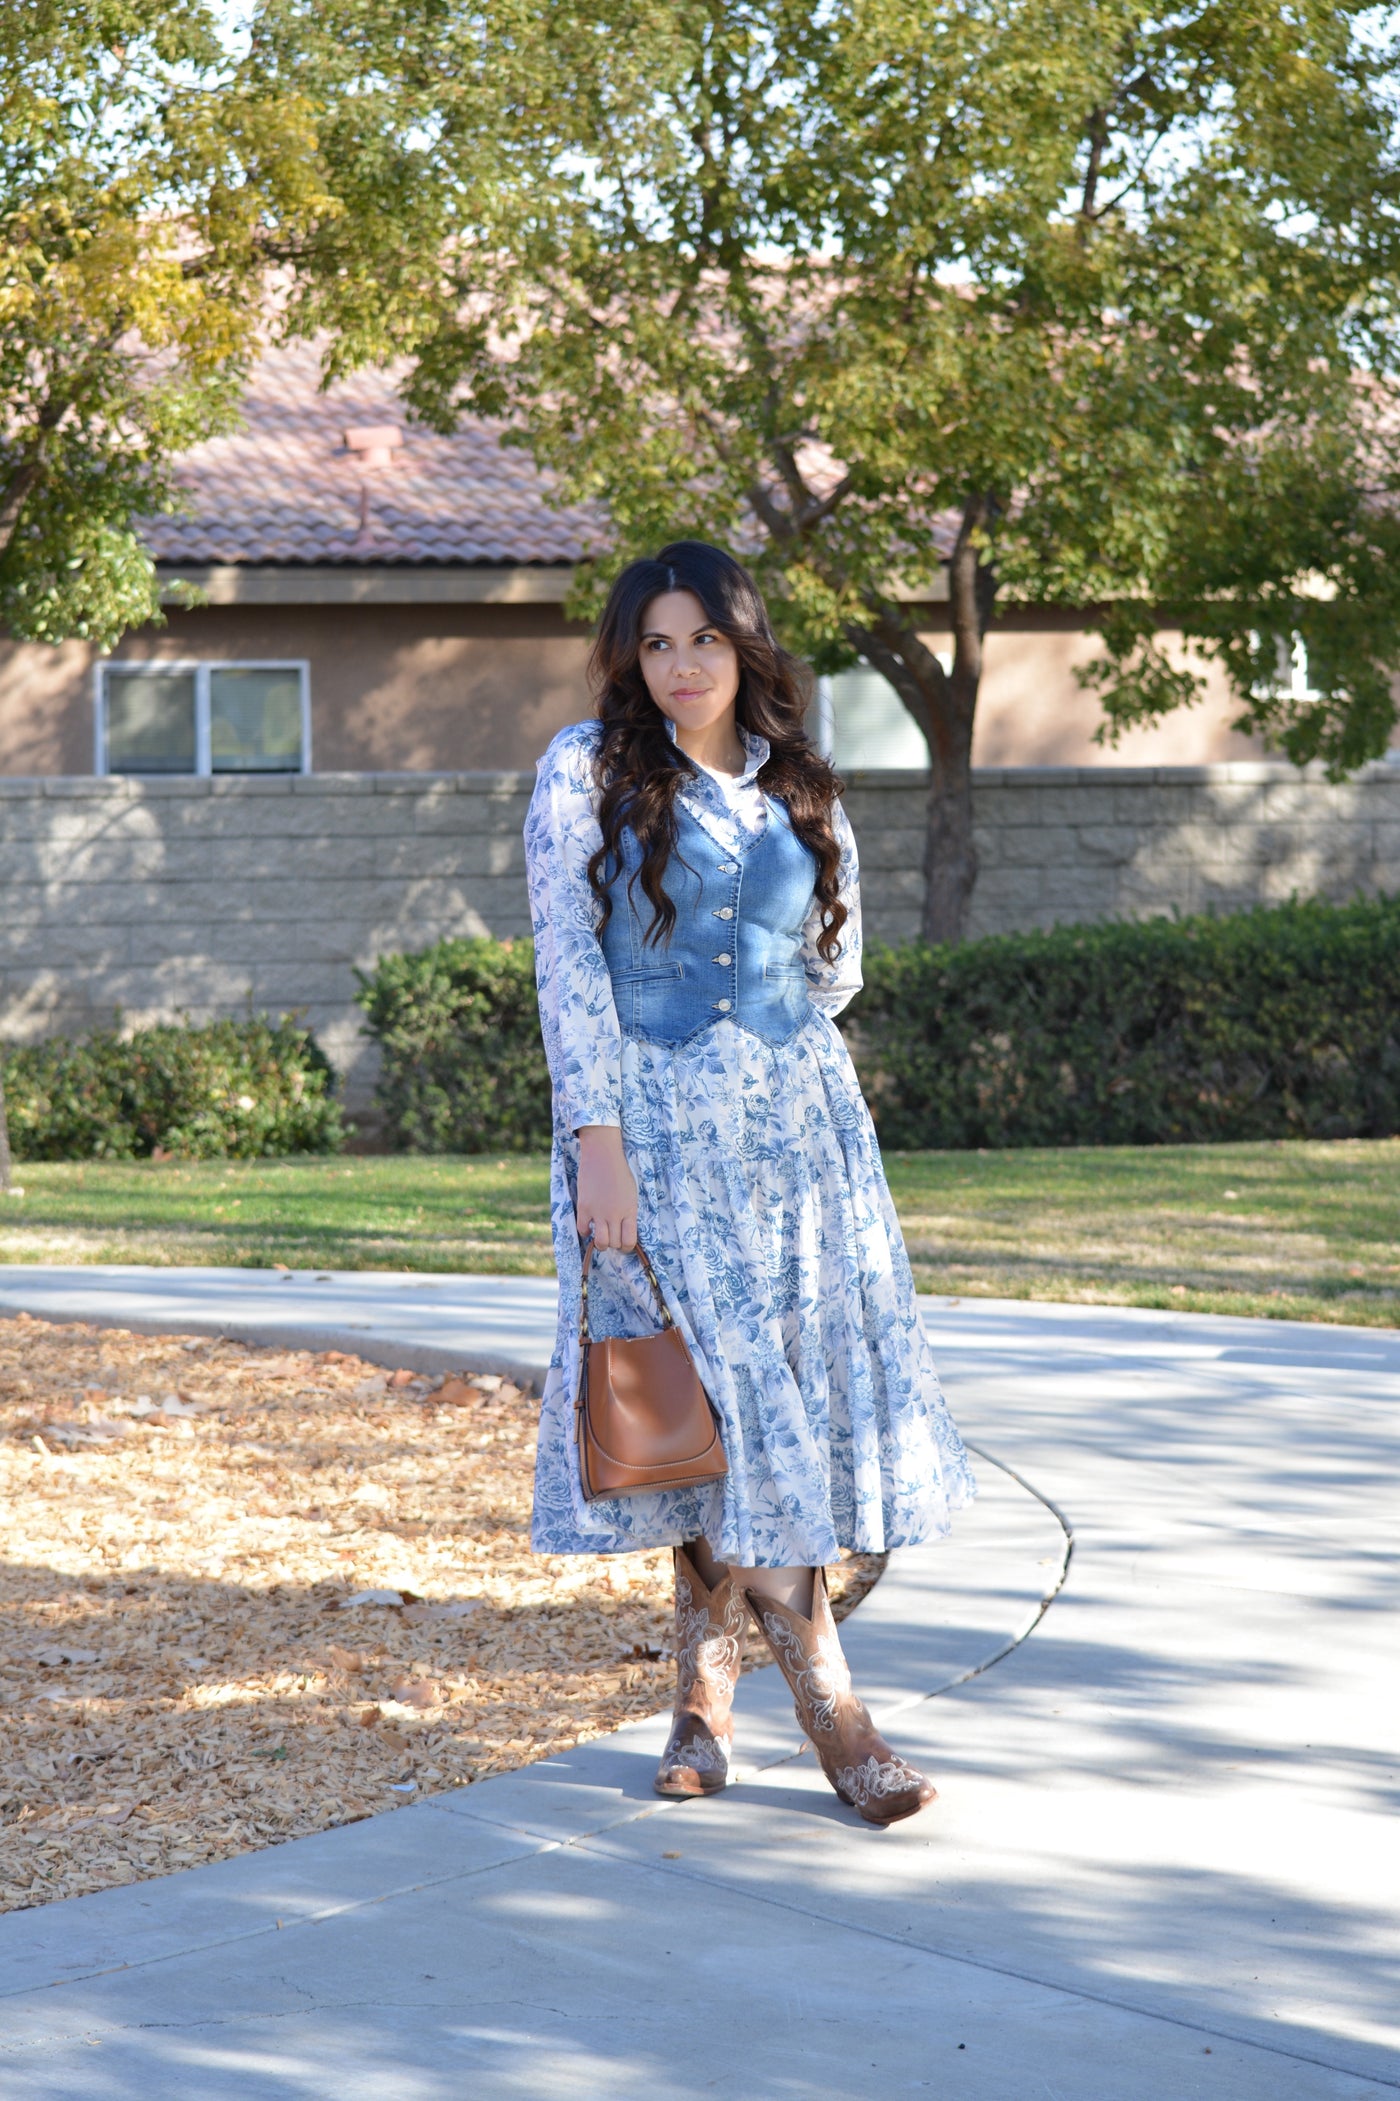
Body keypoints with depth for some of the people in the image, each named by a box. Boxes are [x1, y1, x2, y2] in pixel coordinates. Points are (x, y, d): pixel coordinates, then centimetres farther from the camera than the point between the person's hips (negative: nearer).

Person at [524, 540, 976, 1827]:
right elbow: (568, 961, -5)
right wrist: (599, 1133, -13)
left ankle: (707, 1683, 8)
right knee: (712, 1395, -9)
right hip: (652, 1126, -3)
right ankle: (826, 1698, -4)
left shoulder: (801, 794, 11)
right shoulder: (588, 772, 1)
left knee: (798, 1379, -2)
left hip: (794, 1123, 3)